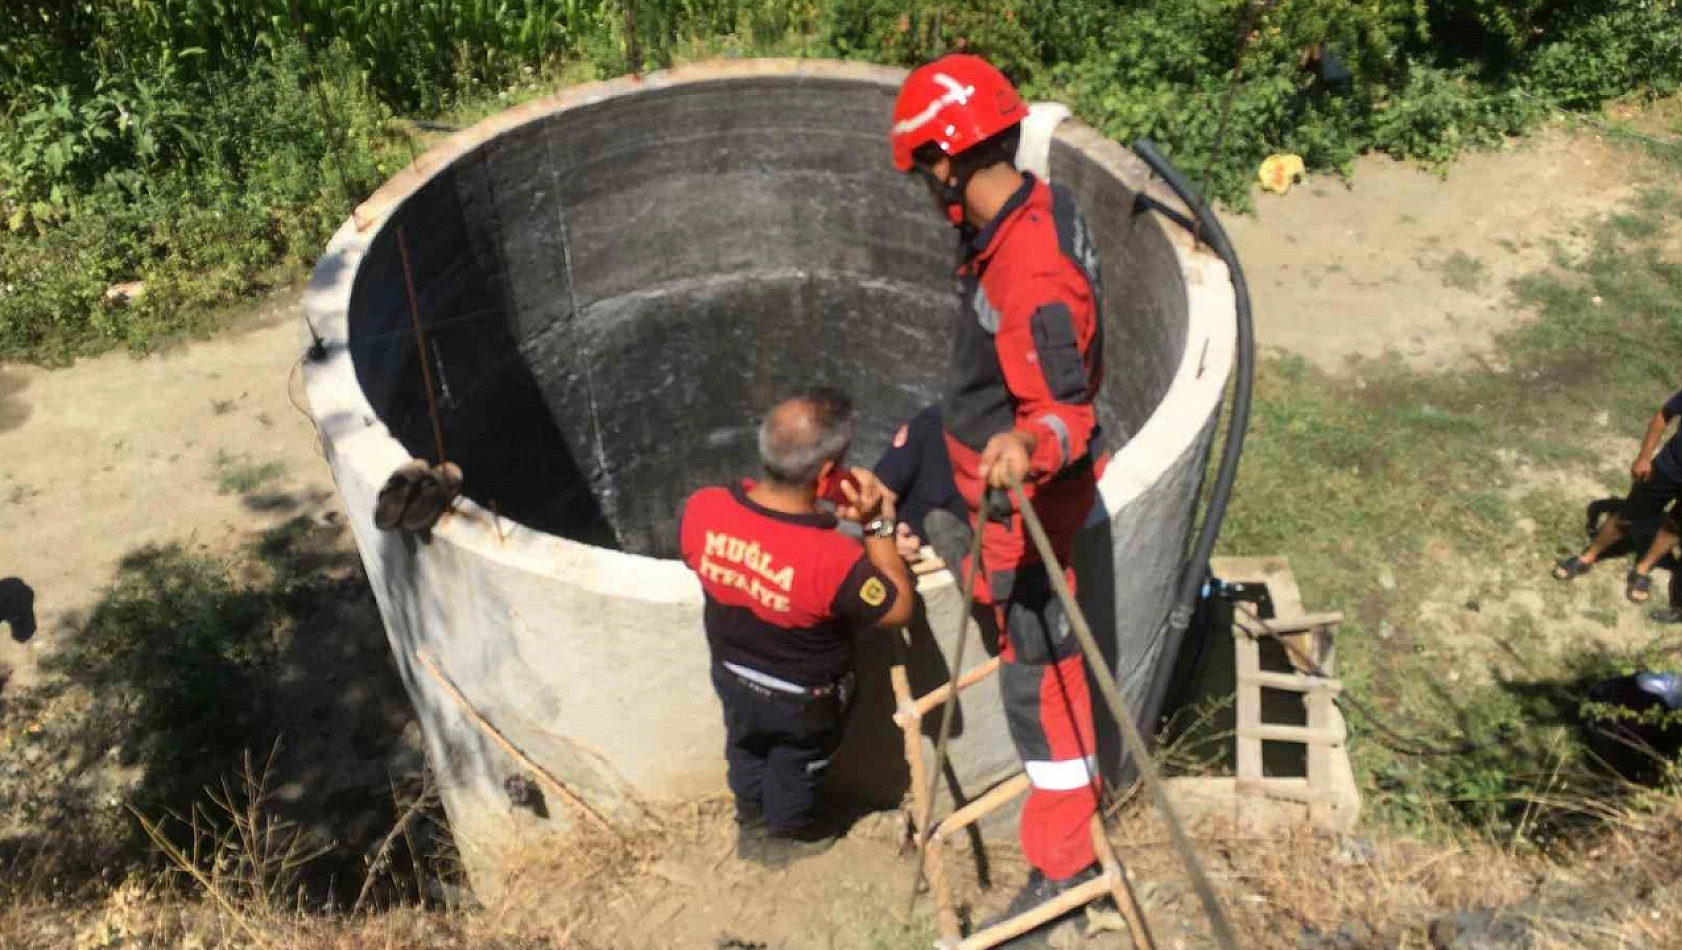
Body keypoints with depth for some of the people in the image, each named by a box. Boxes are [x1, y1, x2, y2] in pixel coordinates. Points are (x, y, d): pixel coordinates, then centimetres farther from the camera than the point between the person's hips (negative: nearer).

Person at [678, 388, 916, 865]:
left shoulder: (702, 508, -29)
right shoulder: (834, 558, -43)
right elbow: (899, 610, -23)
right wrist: (877, 525, -24)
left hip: (732, 674, 4)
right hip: (803, 699, -3)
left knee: (746, 749, 35)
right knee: (794, 765, 31)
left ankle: (751, 821, 63)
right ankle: (786, 835, 60)